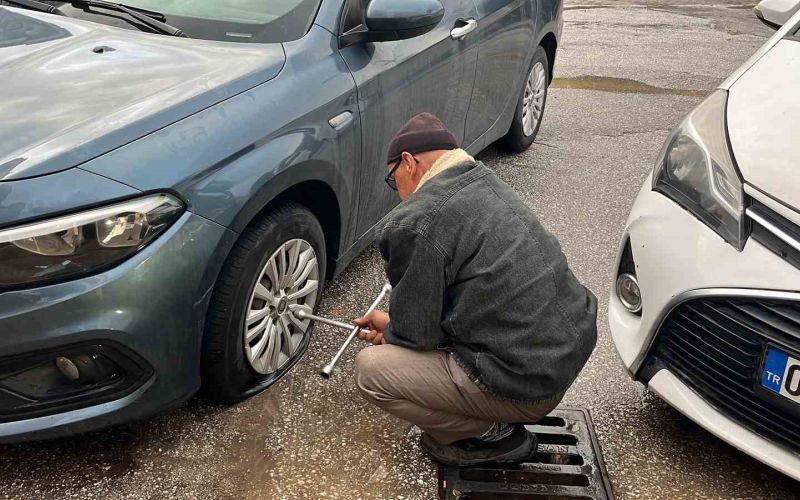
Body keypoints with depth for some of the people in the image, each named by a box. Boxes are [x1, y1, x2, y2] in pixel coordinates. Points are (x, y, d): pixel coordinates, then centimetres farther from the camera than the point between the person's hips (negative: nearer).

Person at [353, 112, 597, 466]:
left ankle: (491, 435, 6)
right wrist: (393, 323, 23)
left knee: (370, 370, -2)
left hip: (529, 385, -9)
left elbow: (416, 333, -9)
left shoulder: (415, 223, -18)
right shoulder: (485, 181, 9)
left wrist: (388, 334, 13)